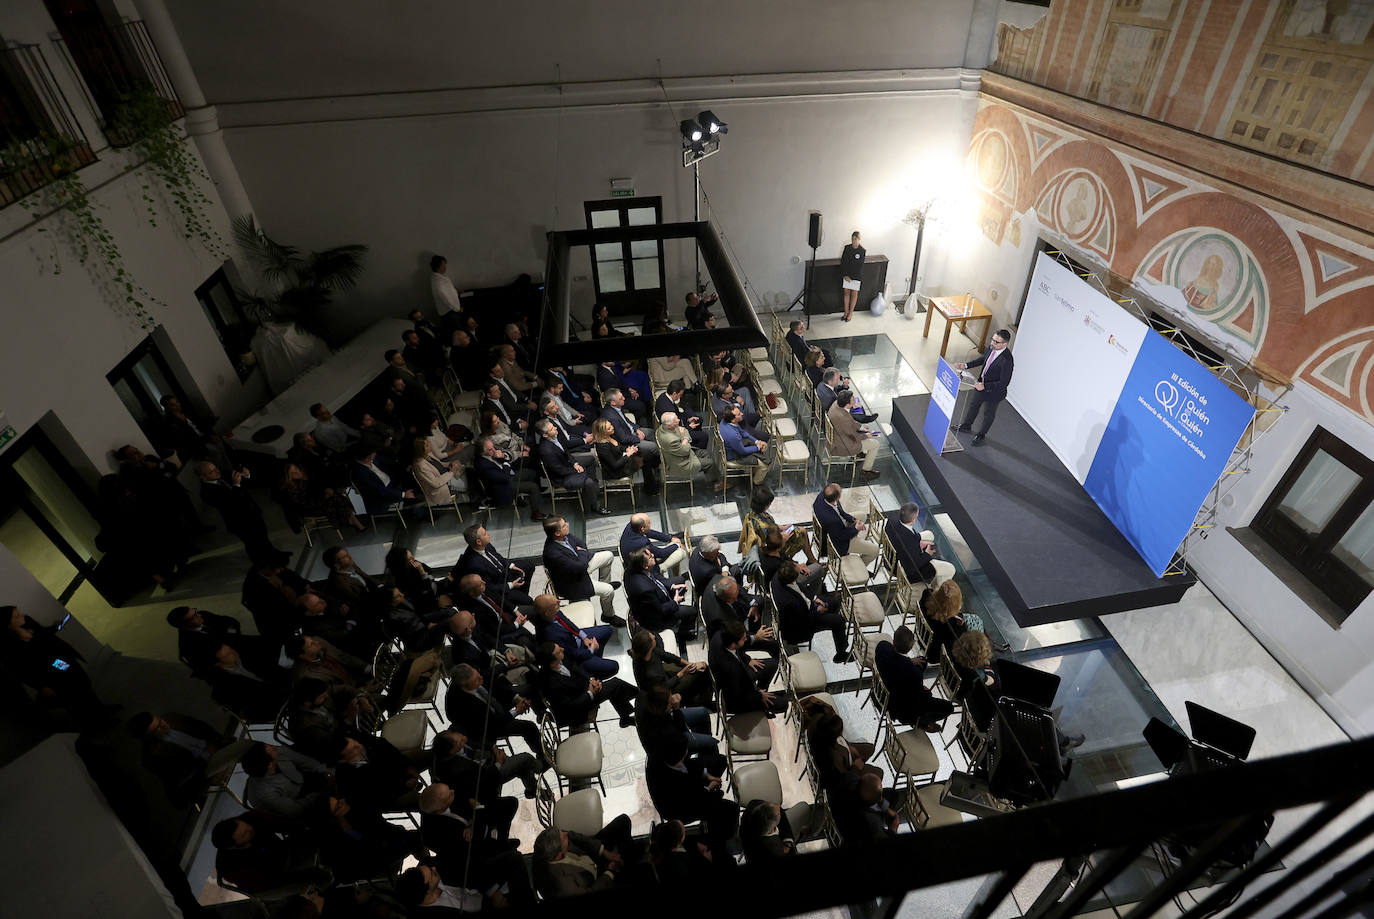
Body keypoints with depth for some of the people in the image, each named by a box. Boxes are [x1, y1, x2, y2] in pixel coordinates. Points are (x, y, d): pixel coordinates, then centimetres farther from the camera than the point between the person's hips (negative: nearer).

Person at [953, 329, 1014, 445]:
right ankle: (966, 425, 54)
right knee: (973, 405, 28)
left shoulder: (1007, 361, -37)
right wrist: (966, 365, -2)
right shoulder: (992, 348, -15)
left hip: (994, 392, -7)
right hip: (981, 385, 7)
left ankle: (981, 434, 43)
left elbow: (1004, 382, -31)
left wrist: (984, 386, -34)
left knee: (989, 414, 20)